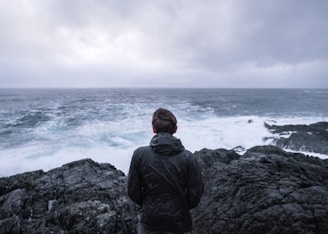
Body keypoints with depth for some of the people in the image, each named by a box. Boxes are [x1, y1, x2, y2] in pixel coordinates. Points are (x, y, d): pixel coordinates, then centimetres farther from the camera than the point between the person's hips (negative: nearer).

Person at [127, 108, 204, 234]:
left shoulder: (139, 154, -14)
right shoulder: (188, 158, -16)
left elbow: (132, 190, -7)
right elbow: (195, 193, -9)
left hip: (149, 221, 1)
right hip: (178, 221, 0)